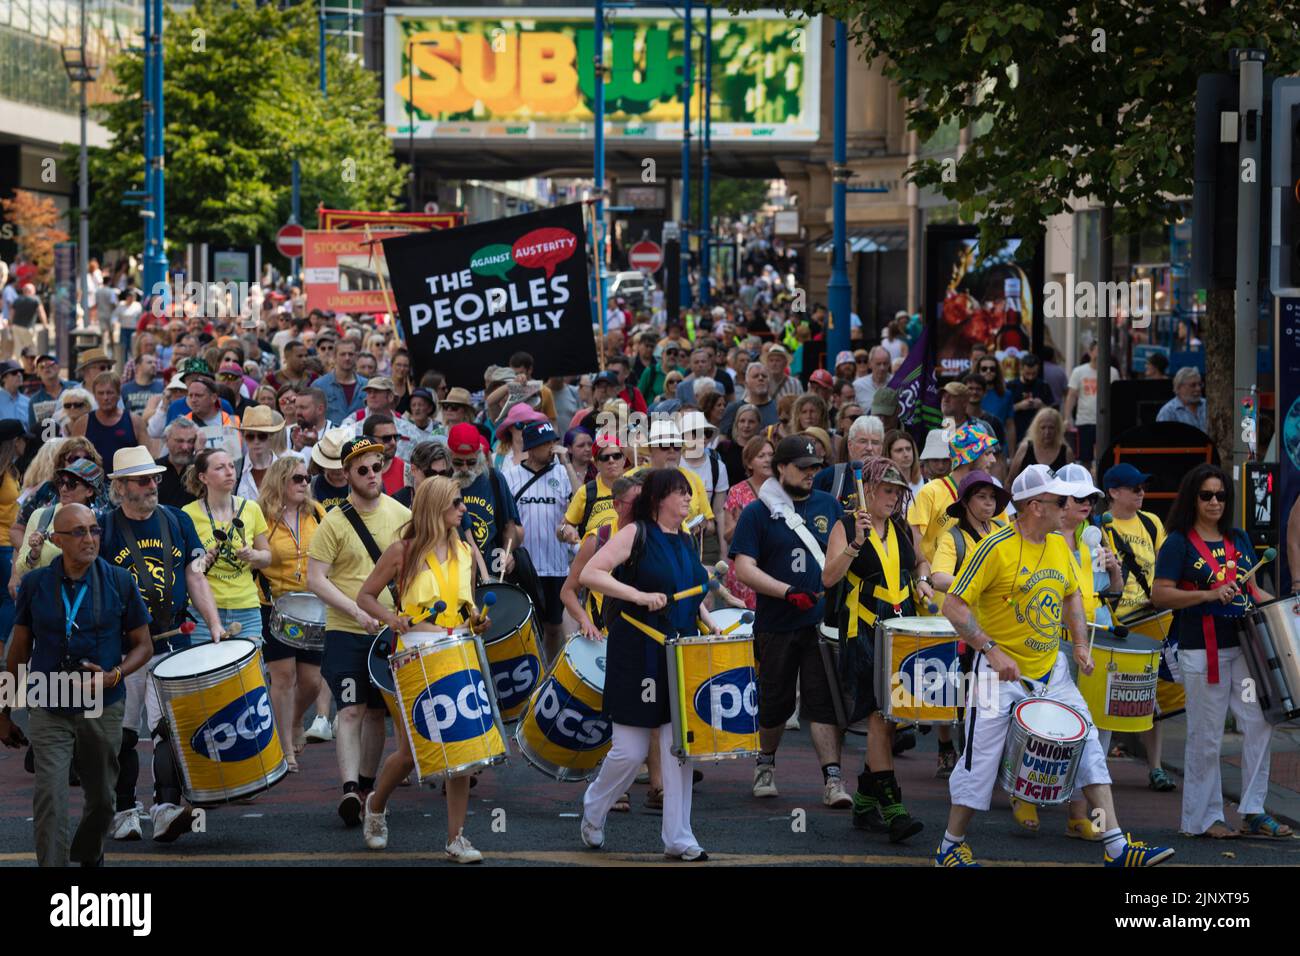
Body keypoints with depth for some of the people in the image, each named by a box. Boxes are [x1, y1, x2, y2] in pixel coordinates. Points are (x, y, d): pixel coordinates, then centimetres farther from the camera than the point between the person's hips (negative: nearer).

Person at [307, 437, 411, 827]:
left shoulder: (400, 516, 3)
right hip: (346, 633, -4)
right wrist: (358, 611, -21)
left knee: (376, 709, 12)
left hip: (390, 631, 4)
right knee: (351, 709, -12)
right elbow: (316, 579, -11)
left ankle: (367, 784, 24)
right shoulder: (334, 523, -8)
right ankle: (350, 788, -18)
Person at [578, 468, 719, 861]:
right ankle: (593, 811, 25)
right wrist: (639, 595, -24)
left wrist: (708, 622, 9)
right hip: (638, 657, -6)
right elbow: (590, 574, -16)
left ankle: (678, 839, 6)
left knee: (679, 748, 2)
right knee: (631, 751, -1)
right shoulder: (636, 535, -8)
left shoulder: (685, 541, 12)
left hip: (680, 656, 6)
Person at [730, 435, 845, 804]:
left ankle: (832, 778, -10)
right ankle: (766, 763, 33)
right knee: (775, 702, 10)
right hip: (777, 625, -1)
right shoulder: (758, 513, -2)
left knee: (824, 701, -6)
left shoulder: (829, 506, 9)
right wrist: (788, 592, -21)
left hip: (824, 622, 2)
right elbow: (744, 567, -10)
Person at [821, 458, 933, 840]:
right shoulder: (846, 527, -4)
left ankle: (865, 802, 21)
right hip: (864, 632, -6)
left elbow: (919, 561, 31)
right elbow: (829, 578, -16)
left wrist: (922, 579, 9)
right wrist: (857, 543, -27)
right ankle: (891, 808, -17)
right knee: (880, 713, -14)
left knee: (890, 716, 8)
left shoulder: (903, 528, 12)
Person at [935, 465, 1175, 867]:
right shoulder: (995, 548, -16)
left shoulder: (1059, 545, 6)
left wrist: (1080, 643, 8)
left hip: (1051, 669, 6)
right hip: (1003, 672, -6)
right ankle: (951, 846, 16)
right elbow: (954, 605, -17)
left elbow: (1071, 596, 22)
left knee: (1088, 746, 0)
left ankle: (1117, 847, 2)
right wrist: (991, 649, -22)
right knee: (981, 761, -1)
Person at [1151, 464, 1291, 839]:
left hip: (1245, 646, 6)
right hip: (1203, 651, -5)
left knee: (1260, 723, -2)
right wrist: (1209, 595, -21)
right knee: (1206, 737, 0)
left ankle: (1254, 812, 5)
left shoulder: (1239, 540, 14)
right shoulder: (1179, 543, -4)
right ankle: (1204, 818, 9)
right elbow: (1159, 594, -11)